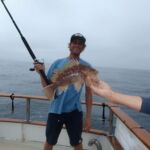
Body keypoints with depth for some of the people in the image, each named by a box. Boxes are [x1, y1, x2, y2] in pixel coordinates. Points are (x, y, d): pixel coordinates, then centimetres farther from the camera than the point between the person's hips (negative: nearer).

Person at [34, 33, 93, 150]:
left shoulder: (86, 67, -4)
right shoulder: (57, 63, 0)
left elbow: (88, 93, -2)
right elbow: (47, 86, 3)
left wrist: (88, 116, -3)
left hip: (74, 111, -1)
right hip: (55, 110, 2)